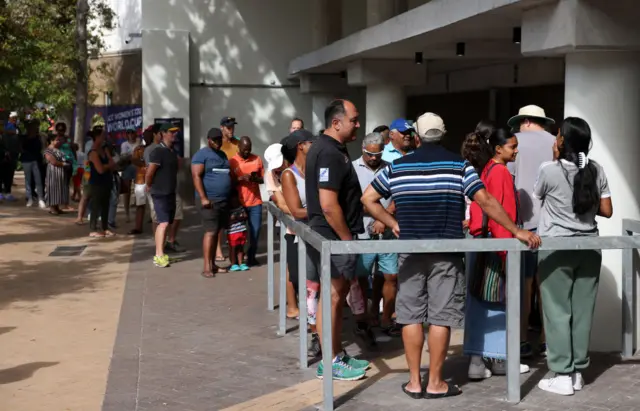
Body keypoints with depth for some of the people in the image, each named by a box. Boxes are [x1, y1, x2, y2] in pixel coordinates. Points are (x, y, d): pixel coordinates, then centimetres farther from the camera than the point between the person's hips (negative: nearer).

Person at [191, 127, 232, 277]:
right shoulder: (201, 154, -7)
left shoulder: (222, 154, 18)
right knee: (210, 232, -11)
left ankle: (212, 263, 16)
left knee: (217, 232, 10)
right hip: (209, 200, -8)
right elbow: (196, 176, -14)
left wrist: (231, 196, 20)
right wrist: (203, 198, -21)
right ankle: (206, 267, -9)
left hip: (224, 200, 8)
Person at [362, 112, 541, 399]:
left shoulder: (396, 167, 4)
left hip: (410, 251, 2)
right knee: (440, 318, 2)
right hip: (446, 253, -2)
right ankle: (435, 383, 7)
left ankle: (414, 382, 10)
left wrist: (393, 224, 10)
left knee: (411, 316, 8)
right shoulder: (459, 166, -3)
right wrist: (516, 231, -4)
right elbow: (485, 201, -9)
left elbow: (368, 199, 6)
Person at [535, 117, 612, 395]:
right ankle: (578, 372, 15)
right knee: (582, 310, 9)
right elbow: (607, 211, 4)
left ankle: (562, 375, 1)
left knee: (557, 311, 1)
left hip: (557, 248, -4)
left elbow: (538, 196, 9)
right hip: (589, 247, 4)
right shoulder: (596, 170, 1)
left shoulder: (549, 170, -10)